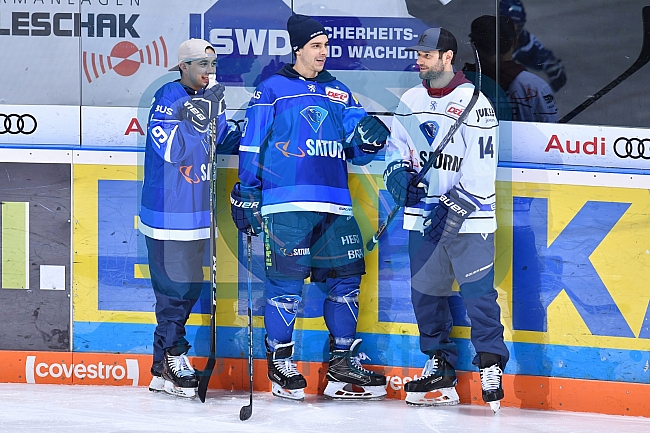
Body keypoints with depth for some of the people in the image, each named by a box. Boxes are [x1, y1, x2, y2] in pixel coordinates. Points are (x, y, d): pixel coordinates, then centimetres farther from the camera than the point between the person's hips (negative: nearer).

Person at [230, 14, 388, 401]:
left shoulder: (338, 93, 17)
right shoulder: (273, 90, 4)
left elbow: (356, 150, 16)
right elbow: (252, 144, 3)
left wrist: (370, 137, -7)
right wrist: (246, 194, -2)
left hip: (334, 204, 5)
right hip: (286, 202, -5)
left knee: (345, 278, 3)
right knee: (286, 282, -7)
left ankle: (344, 362, 12)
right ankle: (281, 363, 5)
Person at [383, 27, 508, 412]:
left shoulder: (474, 104, -10)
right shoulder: (411, 102, 10)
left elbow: (480, 168, -14)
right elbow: (397, 146, 19)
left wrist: (452, 208, -18)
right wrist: (399, 173, -2)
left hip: (467, 218, -6)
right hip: (423, 216, 6)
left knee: (478, 292, -10)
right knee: (426, 292, 9)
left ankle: (491, 366, 1)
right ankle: (441, 370, 19)